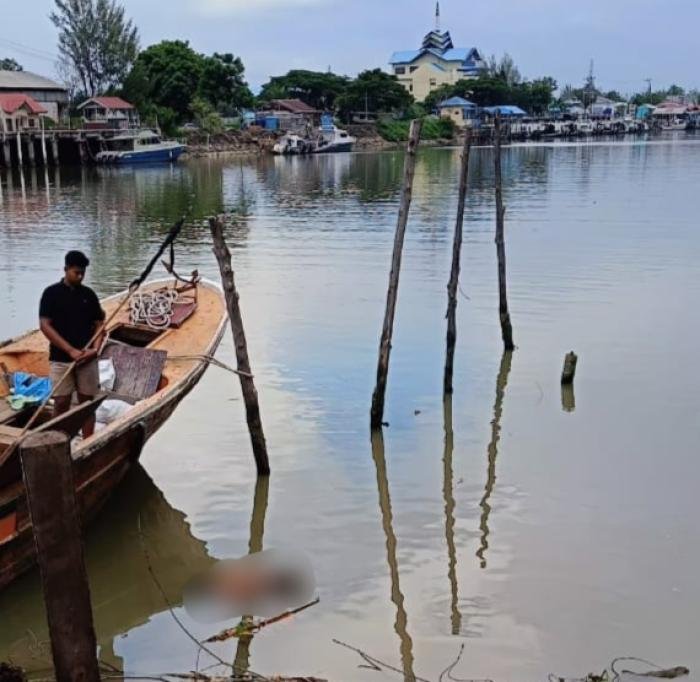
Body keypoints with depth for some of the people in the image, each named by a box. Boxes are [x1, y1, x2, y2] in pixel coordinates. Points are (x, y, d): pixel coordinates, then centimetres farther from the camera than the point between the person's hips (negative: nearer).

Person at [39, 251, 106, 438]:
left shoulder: (89, 294, 7)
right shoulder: (51, 293, -4)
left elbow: (99, 324, 10)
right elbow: (45, 326, -9)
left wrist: (95, 348, -9)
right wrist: (71, 350, -15)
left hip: (87, 358, 3)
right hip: (61, 359, -3)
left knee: (87, 401, 6)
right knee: (61, 403, -2)